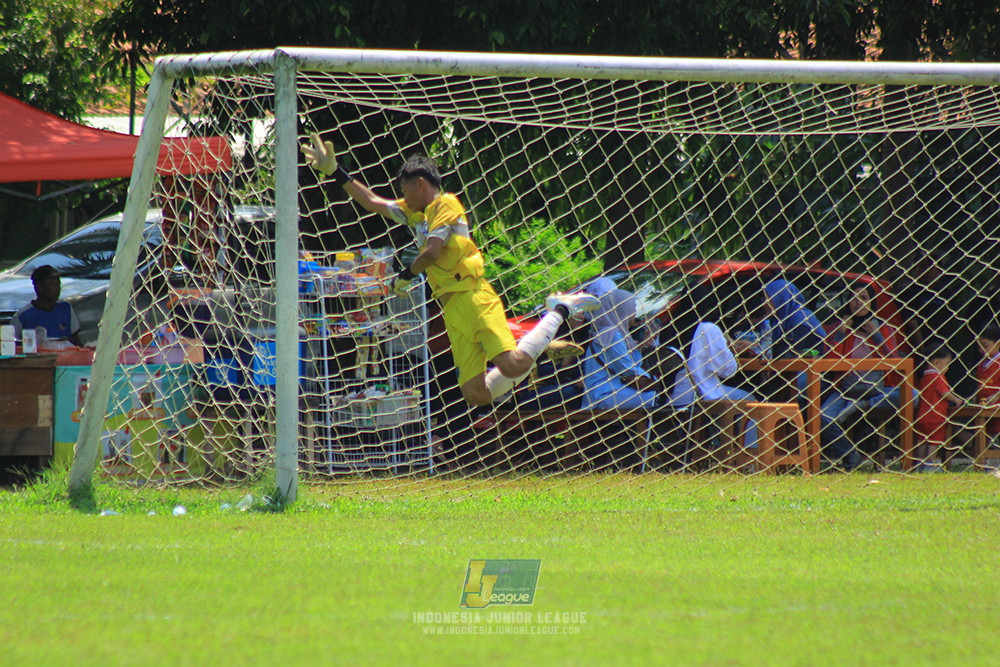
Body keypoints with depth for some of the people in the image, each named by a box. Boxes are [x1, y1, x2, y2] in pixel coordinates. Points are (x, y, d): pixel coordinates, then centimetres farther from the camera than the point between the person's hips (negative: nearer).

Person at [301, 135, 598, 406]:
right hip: (452, 310, 8)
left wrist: (404, 277, 7)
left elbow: (432, 251, -9)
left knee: (513, 365, -26)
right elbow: (372, 202, 32)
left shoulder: (445, 205, 1)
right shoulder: (413, 213, 26)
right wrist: (335, 172, 31)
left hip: (472, 296, -8)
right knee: (475, 394, -8)